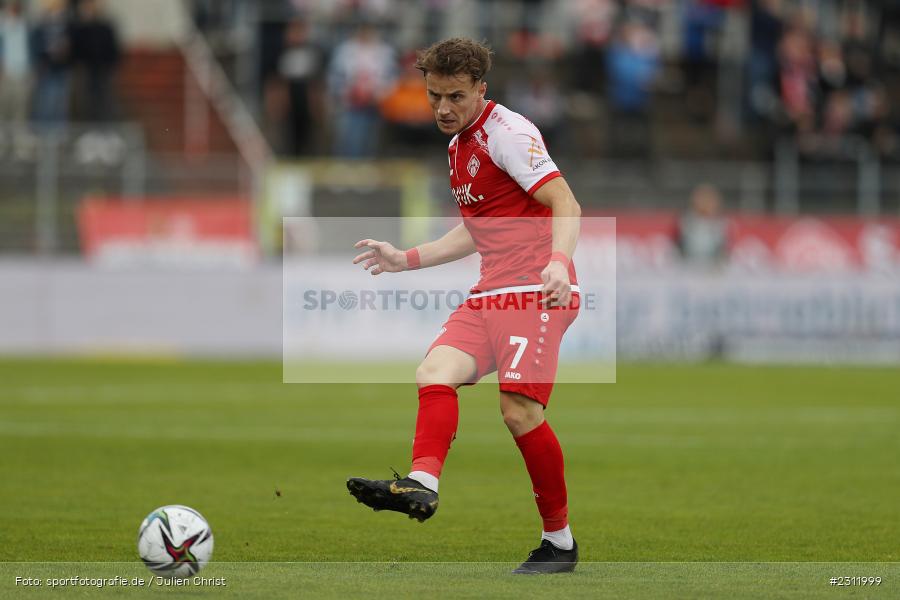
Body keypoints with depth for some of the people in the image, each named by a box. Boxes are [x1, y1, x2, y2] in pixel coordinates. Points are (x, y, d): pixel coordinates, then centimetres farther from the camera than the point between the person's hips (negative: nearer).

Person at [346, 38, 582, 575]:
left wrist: (558, 260, -35)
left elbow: (564, 203, -18)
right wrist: (405, 259, 29)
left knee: (520, 410, -18)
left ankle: (560, 541, -6)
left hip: (537, 293, -8)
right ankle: (423, 483, -38)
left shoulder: (506, 132, -8)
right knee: (435, 371, -18)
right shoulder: (460, 145, 20)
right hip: (491, 295, 8)